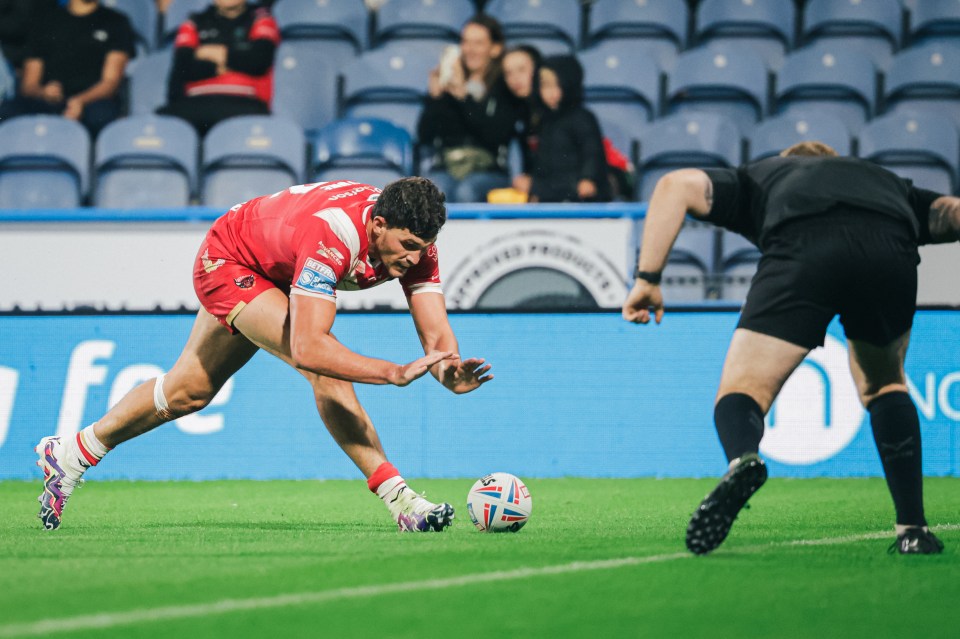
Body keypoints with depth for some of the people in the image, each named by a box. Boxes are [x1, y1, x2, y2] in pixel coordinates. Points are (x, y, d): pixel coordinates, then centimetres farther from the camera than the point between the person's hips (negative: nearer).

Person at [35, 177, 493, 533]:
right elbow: (306, 348, -51)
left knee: (187, 392, 20)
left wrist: (450, 370, -47)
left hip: (278, 271, 8)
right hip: (228, 259, -8)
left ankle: (69, 455, 38)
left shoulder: (413, 240, -24)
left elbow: (436, 334, -25)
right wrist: (394, 372, -56)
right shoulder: (332, 235, -44)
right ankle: (398, 499, -23)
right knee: (325, 370, -28)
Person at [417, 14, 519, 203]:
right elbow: (424, 136, 6)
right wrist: (435, 95, -7)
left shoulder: (504, 87, 4)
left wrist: (463, 95, -14)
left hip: (489, 172, -2)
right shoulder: (446, 81, 10)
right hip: (445, 169, 2)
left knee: (466, 192, -35)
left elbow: (496, 134, -12)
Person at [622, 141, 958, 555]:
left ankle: (742, 458, -33)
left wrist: (648, 277, 18)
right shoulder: (890, 183, 44)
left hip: (801, 253, -2)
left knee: (743, 389, 4)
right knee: (884, 384, 28)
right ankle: (912, 529, 18)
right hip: (891, 253, 2)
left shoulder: (757, 179, 39)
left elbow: (677, 185, 22)